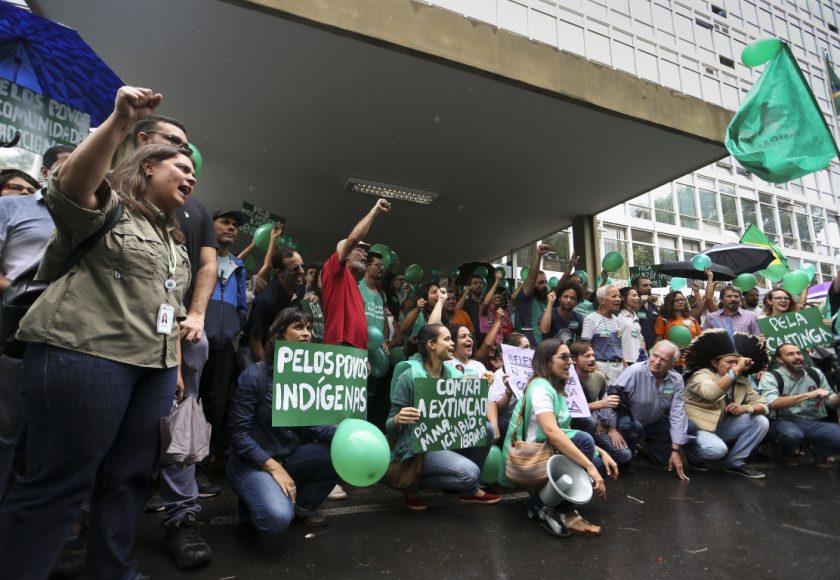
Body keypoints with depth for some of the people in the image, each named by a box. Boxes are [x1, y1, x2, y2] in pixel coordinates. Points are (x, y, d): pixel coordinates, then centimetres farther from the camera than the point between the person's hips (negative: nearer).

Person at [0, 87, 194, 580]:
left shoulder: (173, 238, 22)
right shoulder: (108, 206, 2)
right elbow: (70, 184, -22)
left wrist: (176, 364, 17)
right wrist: (120, 122, -32)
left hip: (153, 367, 8)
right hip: (87, 355, -7)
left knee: (128, 476, 10)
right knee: (60, 482, -2)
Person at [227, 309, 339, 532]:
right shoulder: (254, 375, -16)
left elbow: (311, 424, -8)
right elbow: (239, 433, -15)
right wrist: (273, 467, -23)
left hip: (290, 457, 5)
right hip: (252, 462, -5)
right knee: (278, 518, -30)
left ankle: (304, 504, 5)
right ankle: (255, 503, 6)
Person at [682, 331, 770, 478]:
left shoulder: (743, 381, 5)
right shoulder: (702, 374, -17)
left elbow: (762, 405, 1)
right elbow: (710, 394, -40)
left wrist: (745, 408, -22)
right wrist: (736, 370, -37)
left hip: (719, 427, 7)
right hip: (696, 427, -7)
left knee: (761, 421, -6)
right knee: (717, 449, -33)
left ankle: (735, 462, 4)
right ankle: (693, 455, 3)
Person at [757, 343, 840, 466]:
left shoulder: (815, 373, 9)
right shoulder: (771, 377, -8)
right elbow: (773, 403, -25)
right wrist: (809, 394, -27)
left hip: (814, 423, 4)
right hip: (785, 422, -4)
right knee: (792, 434, -38)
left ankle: (819, 451, 12)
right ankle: (789, 453, 1)